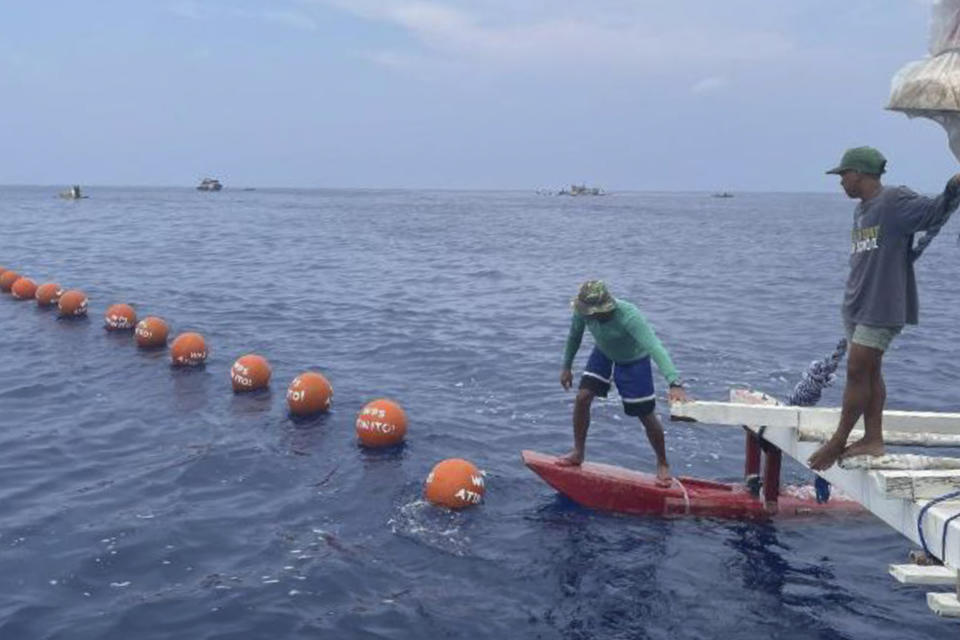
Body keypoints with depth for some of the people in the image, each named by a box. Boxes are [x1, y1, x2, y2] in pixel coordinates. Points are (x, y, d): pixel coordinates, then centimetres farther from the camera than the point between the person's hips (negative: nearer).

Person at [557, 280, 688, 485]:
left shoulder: (628, 316, -42)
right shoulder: (583, 311, -25)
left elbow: (655, 348, -51)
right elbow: (574, 336, -2)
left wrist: (675, 384, -62)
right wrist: (566, 367, 7)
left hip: (633, 361, -4)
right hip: (603, 355, 5)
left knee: (646, 416, 0)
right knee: (582, 397, -8)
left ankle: (663, 464, 22)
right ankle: (578, 453, 12)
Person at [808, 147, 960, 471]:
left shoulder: (896, 201, -10)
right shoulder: (861, 211, 16)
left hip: (883, 307, -9)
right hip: (858, 304, 9)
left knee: (858, 371, -6)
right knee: (869, 372, 10)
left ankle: (838, 441, 2)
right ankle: (873, 439, 16)